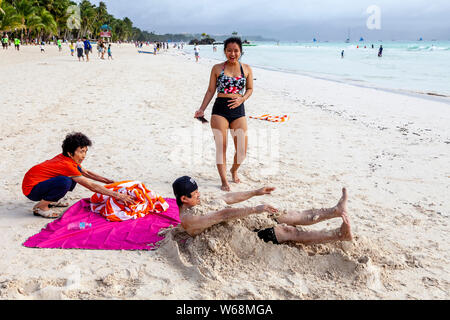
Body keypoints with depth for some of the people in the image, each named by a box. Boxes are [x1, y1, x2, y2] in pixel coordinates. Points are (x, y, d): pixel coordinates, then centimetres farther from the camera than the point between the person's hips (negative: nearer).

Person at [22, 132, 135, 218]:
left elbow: (86, 173, 15)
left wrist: (107, 181, 9)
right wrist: (117, 195, -28)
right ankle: (41, 206, -12)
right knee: (65, 182, -33)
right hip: (31, 189, -9)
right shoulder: (67, 165, -27)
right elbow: (91, 186, -27)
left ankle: (51, 200, 11)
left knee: (76, 173, 3)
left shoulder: (69, 159, -1)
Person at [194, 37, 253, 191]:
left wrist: (242, 99, -8)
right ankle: (224, 181, 9)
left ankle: (234, 170, 32)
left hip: (238, 109, 2)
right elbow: (210, 90, 7)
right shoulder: (217, 68, 4)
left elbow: (250, 89, 13)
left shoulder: (246, 69, 8)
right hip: (220, 109, -1)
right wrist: (202, 109, -1)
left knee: (242, 149, 1)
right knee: (221, 146, -4)